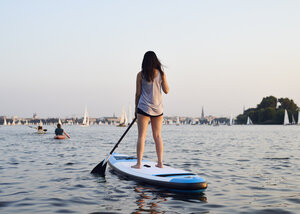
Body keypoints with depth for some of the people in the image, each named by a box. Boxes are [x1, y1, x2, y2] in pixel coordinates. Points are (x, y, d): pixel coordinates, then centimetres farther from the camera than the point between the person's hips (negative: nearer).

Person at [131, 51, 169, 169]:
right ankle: (160, 162, 11)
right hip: (158, 108, 2)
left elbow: (138, 93, 0)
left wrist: (136, 107, 9)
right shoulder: (161, 73, 0)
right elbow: (166, 91, 3)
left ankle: (139, 163, -4)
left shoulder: (141, 75, -3)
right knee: (157, 136, 10)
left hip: (143, 107, -2)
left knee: (141, 136, -1)